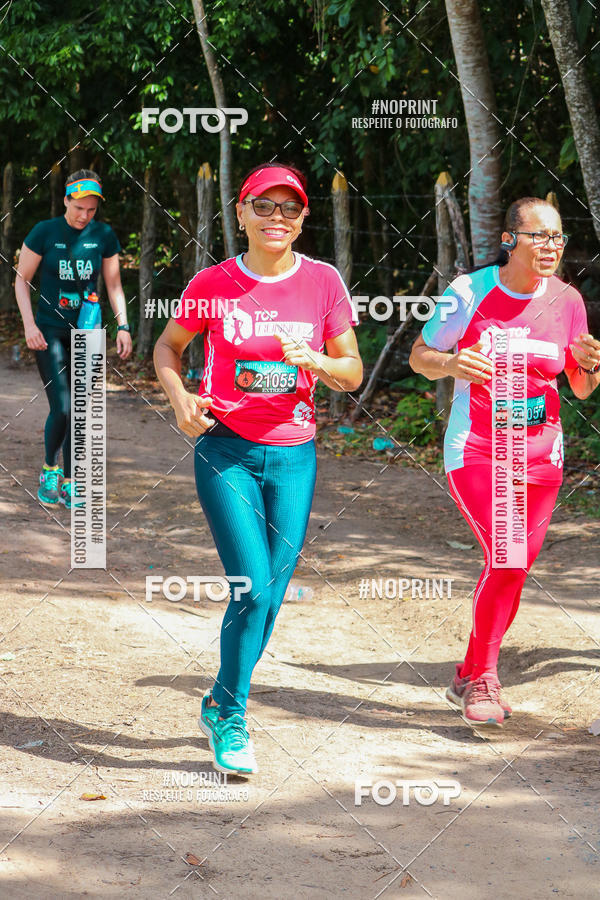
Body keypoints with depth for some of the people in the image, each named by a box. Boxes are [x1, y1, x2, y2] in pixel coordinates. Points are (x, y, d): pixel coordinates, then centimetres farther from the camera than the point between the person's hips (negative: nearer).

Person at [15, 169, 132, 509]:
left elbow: (114, 284, 10)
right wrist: (29, 324, -9)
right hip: (51, 331, -3)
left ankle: (69, 483, 13)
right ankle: (50, 468, 11)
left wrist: (123, 326, 1)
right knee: (62, 408, -13)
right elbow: (22, 279, 0)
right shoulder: (45, 232, -7)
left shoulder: (104, 235, 1)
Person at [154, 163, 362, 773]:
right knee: (253, 588, -13)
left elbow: (353, 372, 4)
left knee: (270, 597, 5)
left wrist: (311, 360, -17)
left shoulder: (323, 282, 0)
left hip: (293, 456, 3)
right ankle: (230, 719, 7)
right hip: (226, 450, -2)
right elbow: (168, 346, 12)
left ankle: (221, 705, 28)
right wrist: (179, 398, -7)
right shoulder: (213, 285, -3)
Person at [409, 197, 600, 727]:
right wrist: (451, 364, -21)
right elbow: (420, 357, 1)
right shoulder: (471, 291, -8)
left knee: (514, 571, 7)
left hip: (540, 454, 4)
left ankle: (470, 678, 26)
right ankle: (484, 678, 1)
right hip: (476, 449, -4)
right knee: (506, 560, -17)